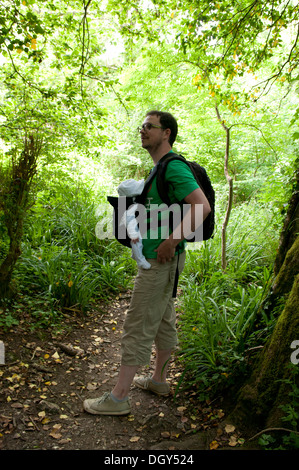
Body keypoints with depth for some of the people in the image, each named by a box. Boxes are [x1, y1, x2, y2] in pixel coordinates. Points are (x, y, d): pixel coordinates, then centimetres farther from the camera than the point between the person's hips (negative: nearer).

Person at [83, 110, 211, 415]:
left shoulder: (174, 167, -15)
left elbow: (202, 206, -27)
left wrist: (172, 241, -26)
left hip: (161, 259, -10)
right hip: (158, 258, 10)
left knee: (137, 326, -4)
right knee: (163, 320, 18)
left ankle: (118, 397, 7)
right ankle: (159, 380, 33)